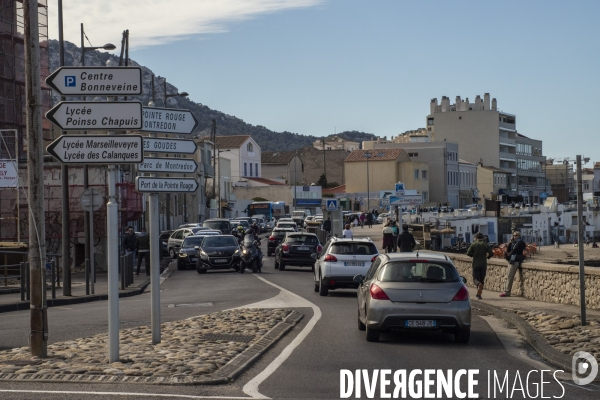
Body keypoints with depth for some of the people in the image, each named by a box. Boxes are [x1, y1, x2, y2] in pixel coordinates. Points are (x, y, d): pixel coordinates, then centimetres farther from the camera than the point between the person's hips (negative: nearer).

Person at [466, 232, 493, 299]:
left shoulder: (473, 245, -1)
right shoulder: (485, 245, 3)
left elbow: (468, 253, -7)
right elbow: (491, 253, -2)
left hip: (476, 264, -2)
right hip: (483, 265, 2)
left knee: (475, 279, 1)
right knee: (482, 279, 10)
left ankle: (479, 284, -33)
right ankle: (479, 294, 10)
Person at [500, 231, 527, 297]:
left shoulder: (520, 242, -7)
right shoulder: (514, 242, 18)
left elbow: (514, 251, -16)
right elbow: (508, 250, 13)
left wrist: (509, 254, 1)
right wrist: (510, 243, 1)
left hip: (515, 261, -9)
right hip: (511, 260, 9)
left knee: (509, 277, -10)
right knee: (508, 277, 7)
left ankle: (507, 292, -10)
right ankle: (506, 291, 9)